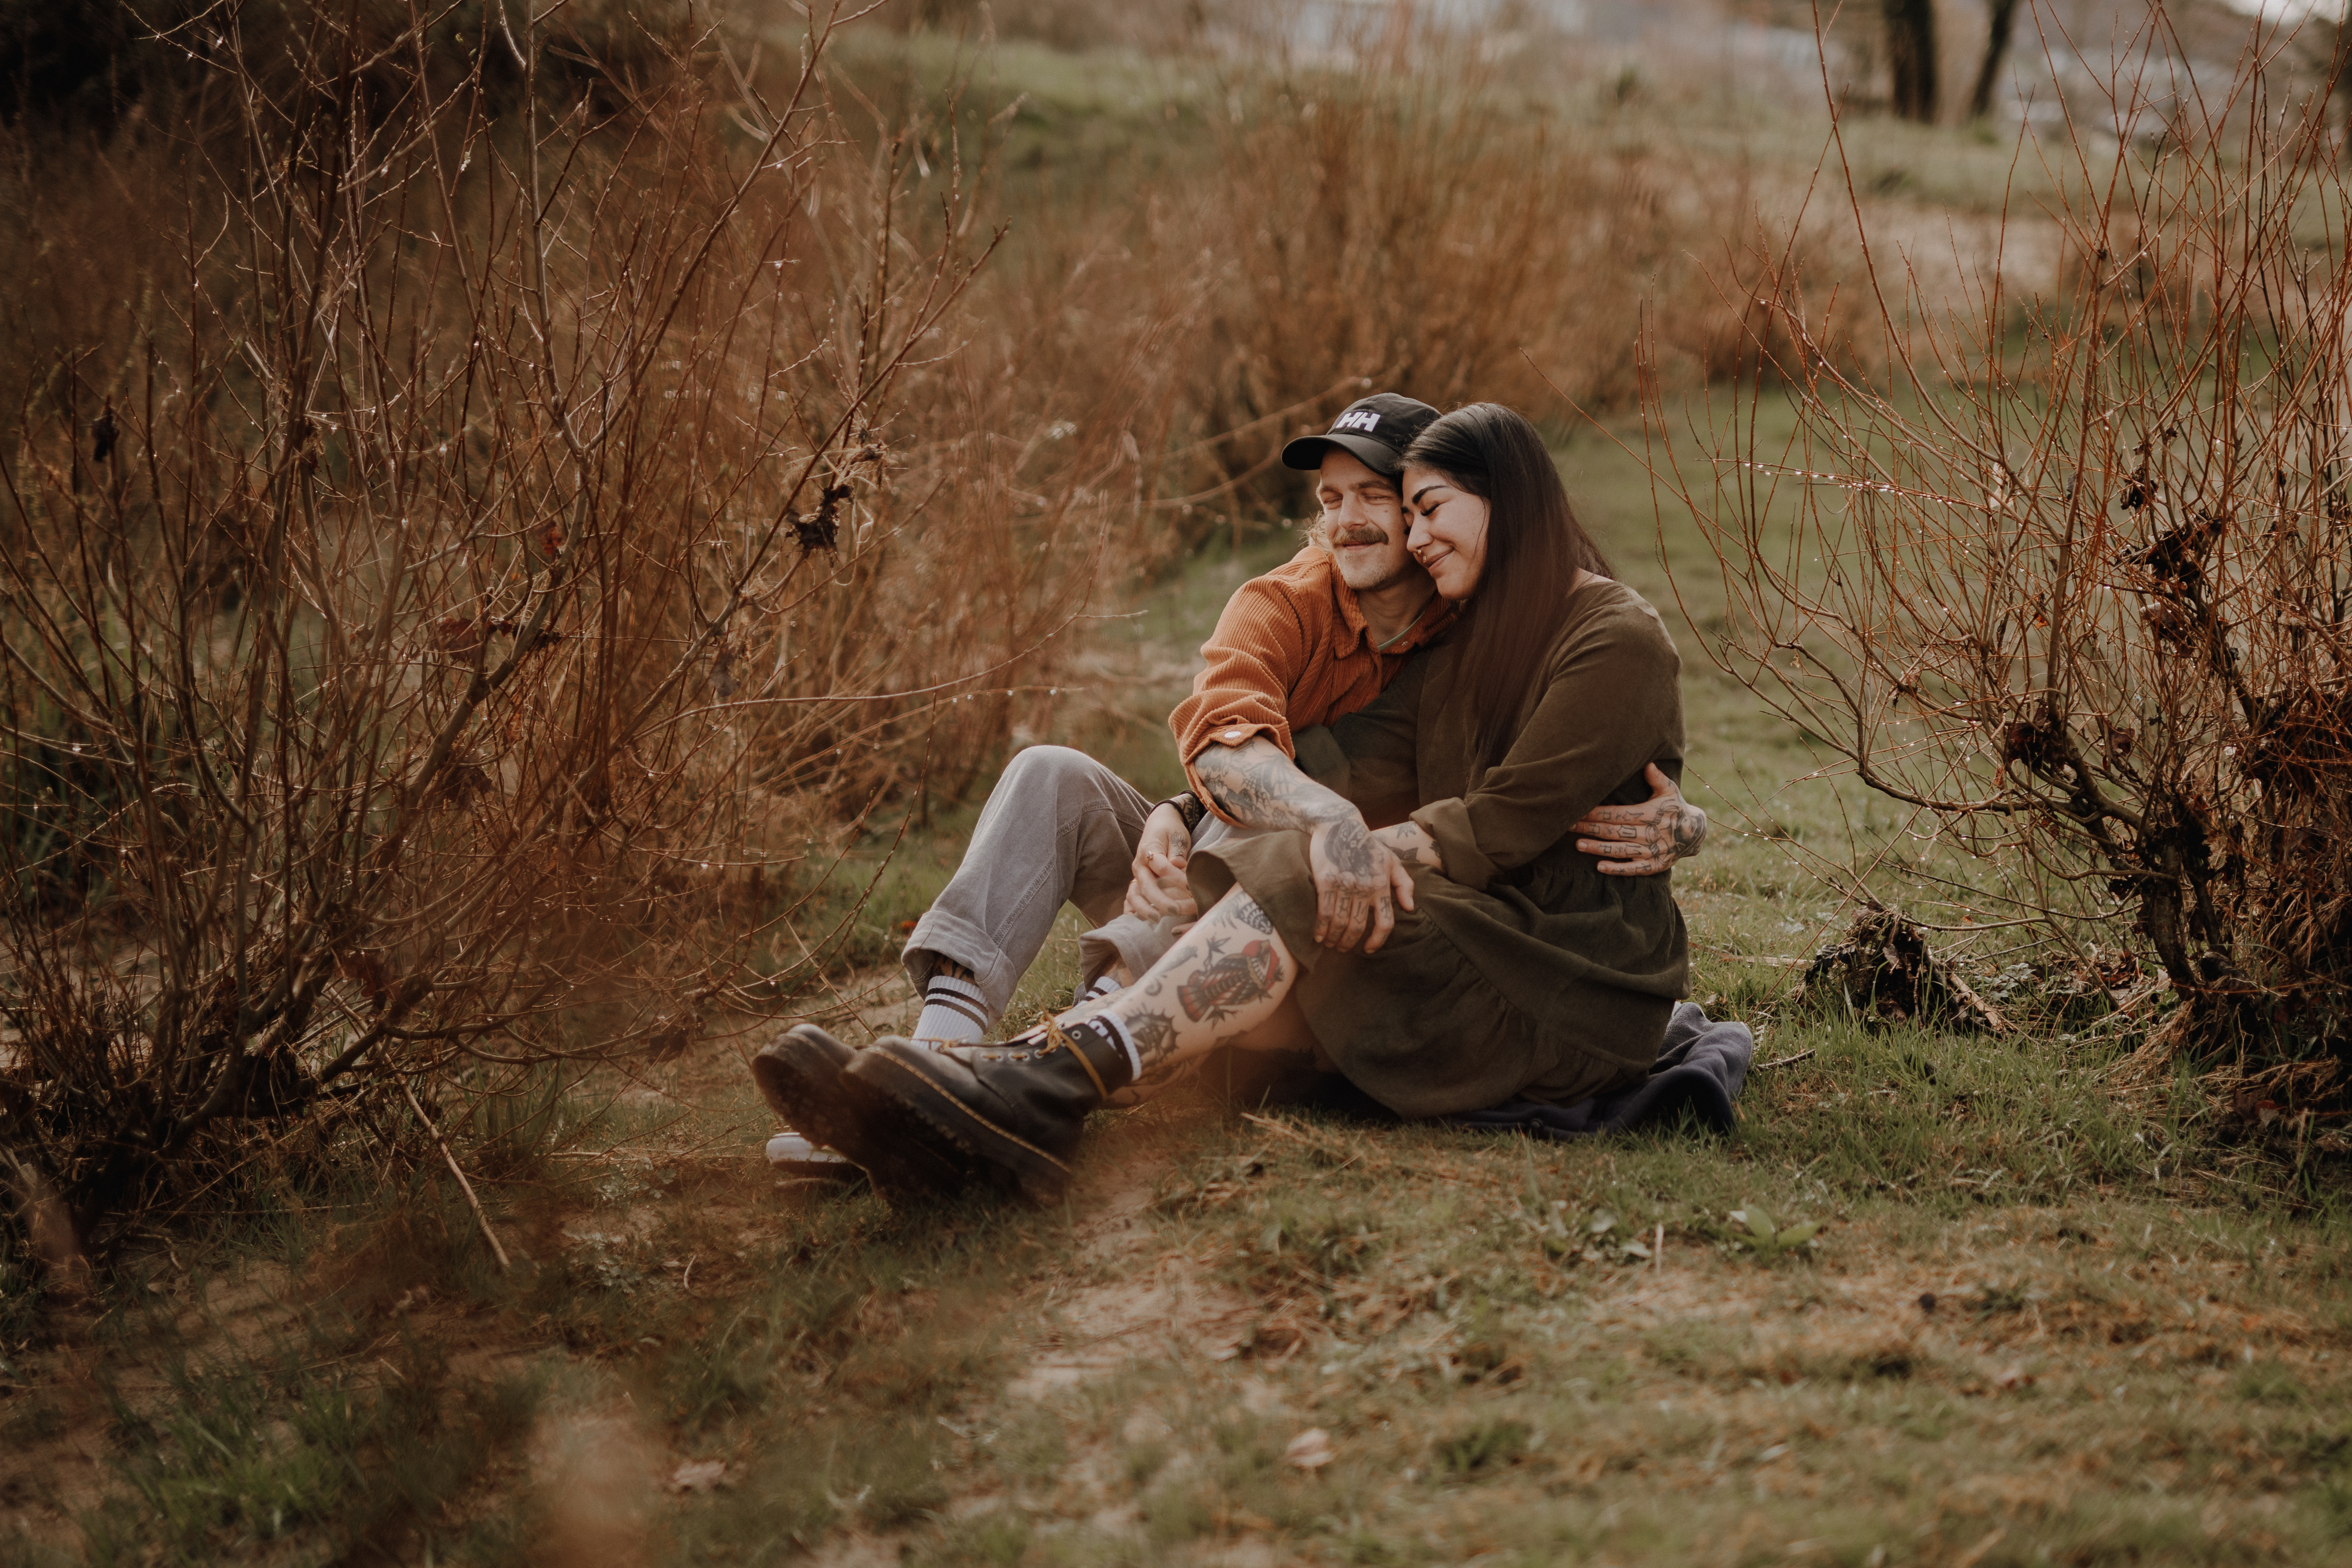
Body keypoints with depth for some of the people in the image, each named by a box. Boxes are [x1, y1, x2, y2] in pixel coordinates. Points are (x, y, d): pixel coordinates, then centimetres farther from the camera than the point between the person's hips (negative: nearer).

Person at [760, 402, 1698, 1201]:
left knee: (1300, 884, -28)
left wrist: (1326, 852, -13)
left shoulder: (1617, 642, -4)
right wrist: (1330, 822, -20)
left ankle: (1050, 1086, -44)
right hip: (1467, 960, 7)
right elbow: (1356, 759, 3)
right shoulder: (1457, 655, 22)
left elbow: (1503, 827, -12)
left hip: (1579, 980, -7)